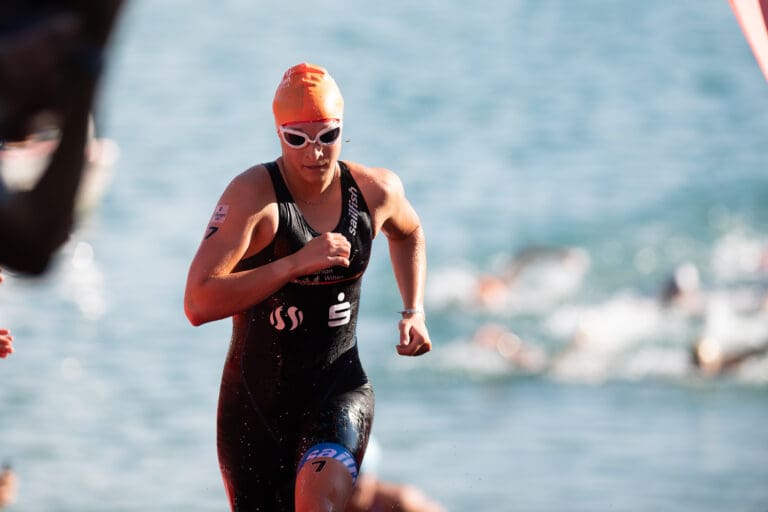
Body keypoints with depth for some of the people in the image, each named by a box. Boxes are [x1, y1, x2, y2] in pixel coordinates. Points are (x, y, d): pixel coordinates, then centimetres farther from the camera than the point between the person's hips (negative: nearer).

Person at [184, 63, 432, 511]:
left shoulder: (376, 191, -2)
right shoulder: (253, 194, -16)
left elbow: (408, 233, 25)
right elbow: (198, 304, -26)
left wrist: (414, 312, 10)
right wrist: (296, 263, -31)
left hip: (339, 389, 1)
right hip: (256, 398, -1)